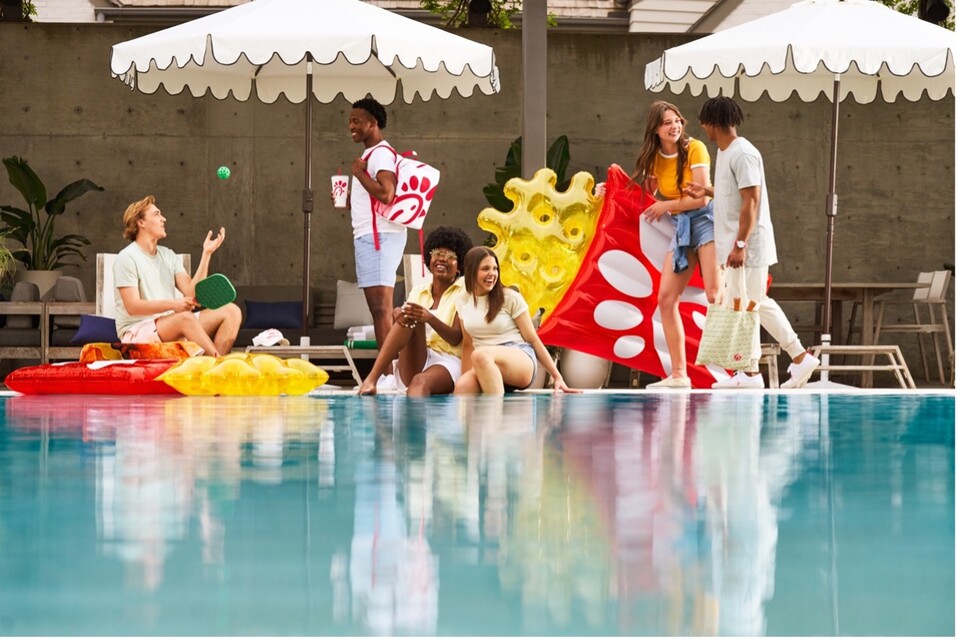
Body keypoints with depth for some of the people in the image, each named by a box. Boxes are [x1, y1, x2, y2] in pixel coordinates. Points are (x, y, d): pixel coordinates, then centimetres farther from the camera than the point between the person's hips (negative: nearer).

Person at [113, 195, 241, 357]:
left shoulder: (168, 256, 16)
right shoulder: (127, 258, -6)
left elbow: (191, 292, 4)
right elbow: (132, 307, -15)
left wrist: (206, 254, -1)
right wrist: (173, 304, -27)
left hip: (172, 324, 8)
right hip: (137, 332, -8)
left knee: (231, 311, -10)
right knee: (185, 318, -37)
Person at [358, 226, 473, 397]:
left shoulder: (463, 292, 5)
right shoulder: (418, 292, 17)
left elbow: (456, 338, -8)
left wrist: (429, 318, -26)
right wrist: (398, 315, -17)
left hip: (447, 363, -4)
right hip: (413, 366, 4)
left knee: (421, 381, -38)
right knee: (410, 317, -23)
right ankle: (371, 379, -37)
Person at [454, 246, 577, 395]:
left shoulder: (510, 297, -1)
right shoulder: (462, 301, 11)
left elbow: (533, 339, 1)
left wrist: (557, 377, -1)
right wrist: (466, 376, 9)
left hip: (521, 360, -4)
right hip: (485, 368, 4)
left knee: (481, 355, -39)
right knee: (462, 387, -33)